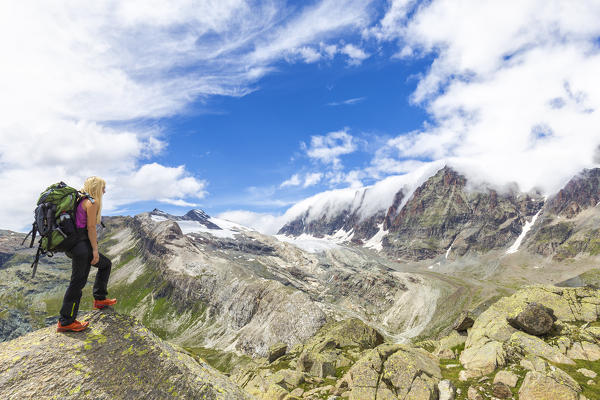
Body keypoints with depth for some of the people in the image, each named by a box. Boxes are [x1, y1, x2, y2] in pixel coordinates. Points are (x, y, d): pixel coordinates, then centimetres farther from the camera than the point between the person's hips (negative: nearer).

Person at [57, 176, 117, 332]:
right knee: (78, 282, -3)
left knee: (106, 264, 23)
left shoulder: (82, 200, 17)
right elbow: (91, 228, -15)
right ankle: (65, 322, 5)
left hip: (73, 243, 10)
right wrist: (95, 249, -13)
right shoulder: (93, 202, -11)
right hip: (81, 246, -10)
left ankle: (99, 299, 27)